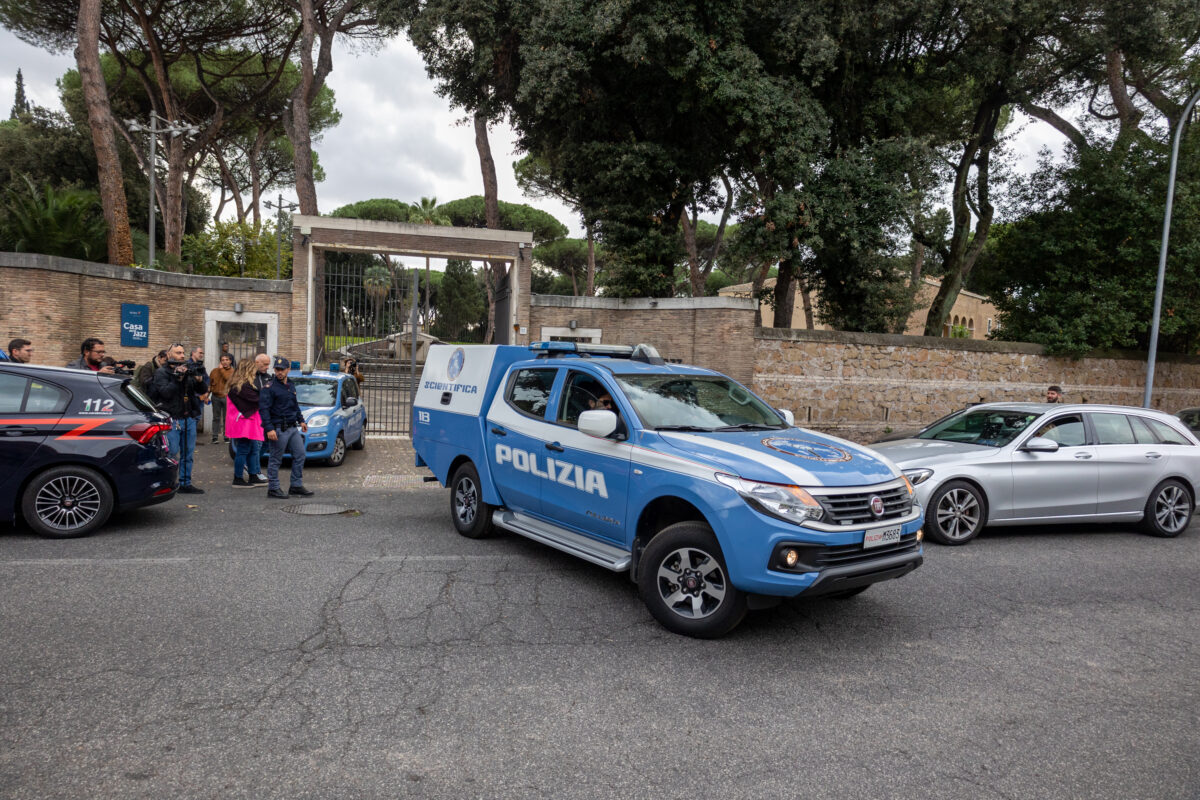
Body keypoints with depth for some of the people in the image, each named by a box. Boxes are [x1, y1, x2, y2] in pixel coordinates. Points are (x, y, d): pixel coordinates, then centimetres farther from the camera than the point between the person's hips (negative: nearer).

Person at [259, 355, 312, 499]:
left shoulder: (291, 387, 15)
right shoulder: (269, 388, -9)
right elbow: (264, 409, -14)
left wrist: (301, 421, 23)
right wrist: (269, 428, -21)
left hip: (293, 428, 8)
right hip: (278, 430, -7)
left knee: (300, 454, 7)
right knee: (275, 460, 0)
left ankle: (296, 486, 15)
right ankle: (273, 488, 8)